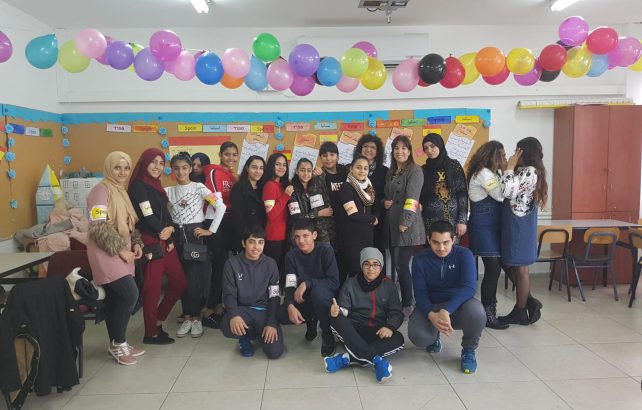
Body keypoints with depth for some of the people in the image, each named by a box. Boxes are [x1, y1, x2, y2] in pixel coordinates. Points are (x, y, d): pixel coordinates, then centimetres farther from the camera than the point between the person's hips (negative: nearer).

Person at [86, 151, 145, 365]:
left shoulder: (122, 191, 15)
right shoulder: (101, 190, -12)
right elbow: (99, 227, -20)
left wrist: (136, 243, 5)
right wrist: (120, 249, -17)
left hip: (121, 253, 8)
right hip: (107, 253, -8)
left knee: (116, 299, 11)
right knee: (130, 294, -14)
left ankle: (117, 343, 21)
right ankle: (118, 343, 2)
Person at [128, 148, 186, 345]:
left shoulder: (157, 185, 16)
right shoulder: (138, 185, -10)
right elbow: (148, 217, -15)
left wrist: (170, 236, -1)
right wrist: (164, 231, -1)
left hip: (166, 241, 9)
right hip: (152, 243, -9)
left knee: (179, 282, 11)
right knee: (153, 287, 0)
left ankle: (157, 321, 26)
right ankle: (151, 333, 14)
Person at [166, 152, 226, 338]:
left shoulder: (199, 188, -4)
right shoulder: (168, 191, 7)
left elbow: (221, 206, -12)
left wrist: (211, 230, -12)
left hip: (196, 235, -3)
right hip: (177, 236, 4)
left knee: (195, 278, -4)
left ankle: (196, 317, 10)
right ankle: (187, 317, 18)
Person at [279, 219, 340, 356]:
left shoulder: (325, 249, -17)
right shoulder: (291, 255, -6)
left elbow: (334, 282, -23)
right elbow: (289, 286, -12)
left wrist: (307, 283, -32)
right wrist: (290, 306, -32)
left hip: (325, 297, -4)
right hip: (304, 299, 4)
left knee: (318, 291, -38)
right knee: (281, 315, -23)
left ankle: (327, 335, -14)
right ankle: (311, 321, 10)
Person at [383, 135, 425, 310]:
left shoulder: (415, 171, -6)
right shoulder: (391, 173, 18)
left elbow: (412, 198, -17)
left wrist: (405, 222, -24)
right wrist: (384, 202, 6)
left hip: (407, 227, -7)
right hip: (391, 225, 7)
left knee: (402, 265, -7)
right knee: (397, 265, 9)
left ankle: (407, 305, 5)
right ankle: (403, 301, 20)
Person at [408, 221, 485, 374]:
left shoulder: (464, 255, -12)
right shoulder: (420, 260, -8)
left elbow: (469, 287, -25)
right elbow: (420, 293, -12)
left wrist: (446, 310, -40)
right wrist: (431, 315, -34)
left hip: (458, 305, -1)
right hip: (431, 307, 1)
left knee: (476, 312, -36)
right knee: (418, 336, -29)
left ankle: (469, 350, -2)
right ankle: (434, 336, 14)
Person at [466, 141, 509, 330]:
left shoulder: (492, 173, 19)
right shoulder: (483, 173, -12)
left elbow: (501, 194, 10)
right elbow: (501, 195, -18)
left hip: (492, 224, 10)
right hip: (483, 225, -10)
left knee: (495, 267, 9)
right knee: (493, 268, -8)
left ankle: (490, 311, 18)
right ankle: (488, 314, 1)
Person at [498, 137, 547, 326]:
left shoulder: (529, 171, -18)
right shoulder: (526, 171, 13)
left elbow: (507, 192, -26)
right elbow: (512, 193, 13)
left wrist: (510, 167, -17)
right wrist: (511, 168, 8)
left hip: (520, 225, -10)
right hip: (515, 224, 10)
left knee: (519, 268, 1)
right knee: (508, 265, 15)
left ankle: (520, 312, 14)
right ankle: (528, 301, 22)